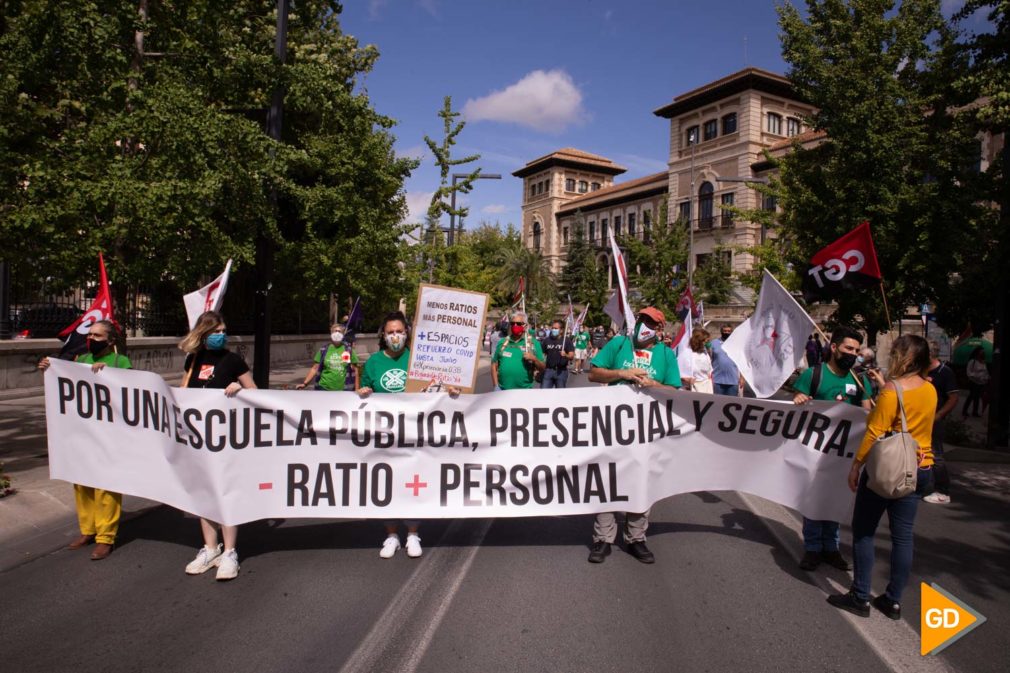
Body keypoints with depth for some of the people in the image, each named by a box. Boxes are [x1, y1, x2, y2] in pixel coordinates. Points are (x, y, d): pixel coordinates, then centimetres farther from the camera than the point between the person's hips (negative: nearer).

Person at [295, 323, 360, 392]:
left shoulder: (348, 350, 2)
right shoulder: (323, 350, 4)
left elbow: (355, 370, 3)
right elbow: (315, 368, 4)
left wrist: (357, 390, -1)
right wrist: (305, 383, -6)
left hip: (343, 390, -1)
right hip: (324, 388, 1)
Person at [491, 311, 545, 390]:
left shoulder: (533, 343, 3)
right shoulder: (502, 342, 9)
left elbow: (542, 368, 4)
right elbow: (494, 365, 11)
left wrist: (534, 359, -15)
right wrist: (496, 386, 2)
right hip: (502, 390, 2)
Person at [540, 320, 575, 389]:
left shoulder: (566, 340, -2)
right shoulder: (546, 340, 5)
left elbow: (572, 355, -8)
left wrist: (566, 355, -30)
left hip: (561, 371, -2)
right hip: (548, 370, 2)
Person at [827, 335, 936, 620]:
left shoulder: (892, 389, -17)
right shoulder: (930, 390, 3)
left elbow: (875, 433, -17)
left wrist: (856, 465, -9)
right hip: (920, 469, 7)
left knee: (863, 531, 4)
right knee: (902, 535, 10)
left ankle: (860, 598, 9)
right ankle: (893, 600, 18)